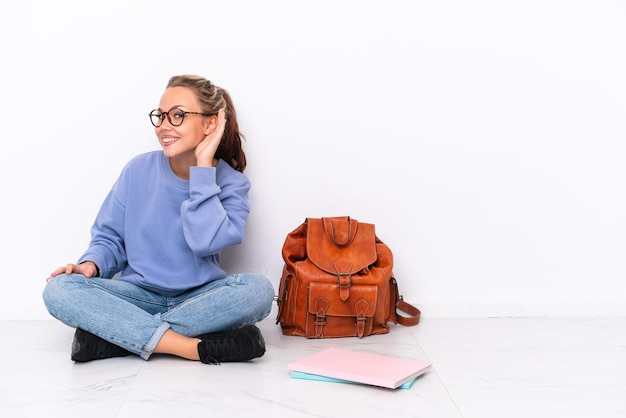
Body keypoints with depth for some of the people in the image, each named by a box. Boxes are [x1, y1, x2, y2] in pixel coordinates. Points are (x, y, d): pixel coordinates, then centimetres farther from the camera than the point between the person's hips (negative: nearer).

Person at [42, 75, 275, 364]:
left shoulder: (231, 183, -5)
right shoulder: (138, 170, 0)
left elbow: (206, 242, -23)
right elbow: (109, 238, 7)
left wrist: (204, 167, -19)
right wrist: (92, 264, -15)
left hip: (200, 297, -1)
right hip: (139, 295, 2)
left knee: (257, 289, -32)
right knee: (59, 290, -24)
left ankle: (111, 333, -26)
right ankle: (200, 347, -33)